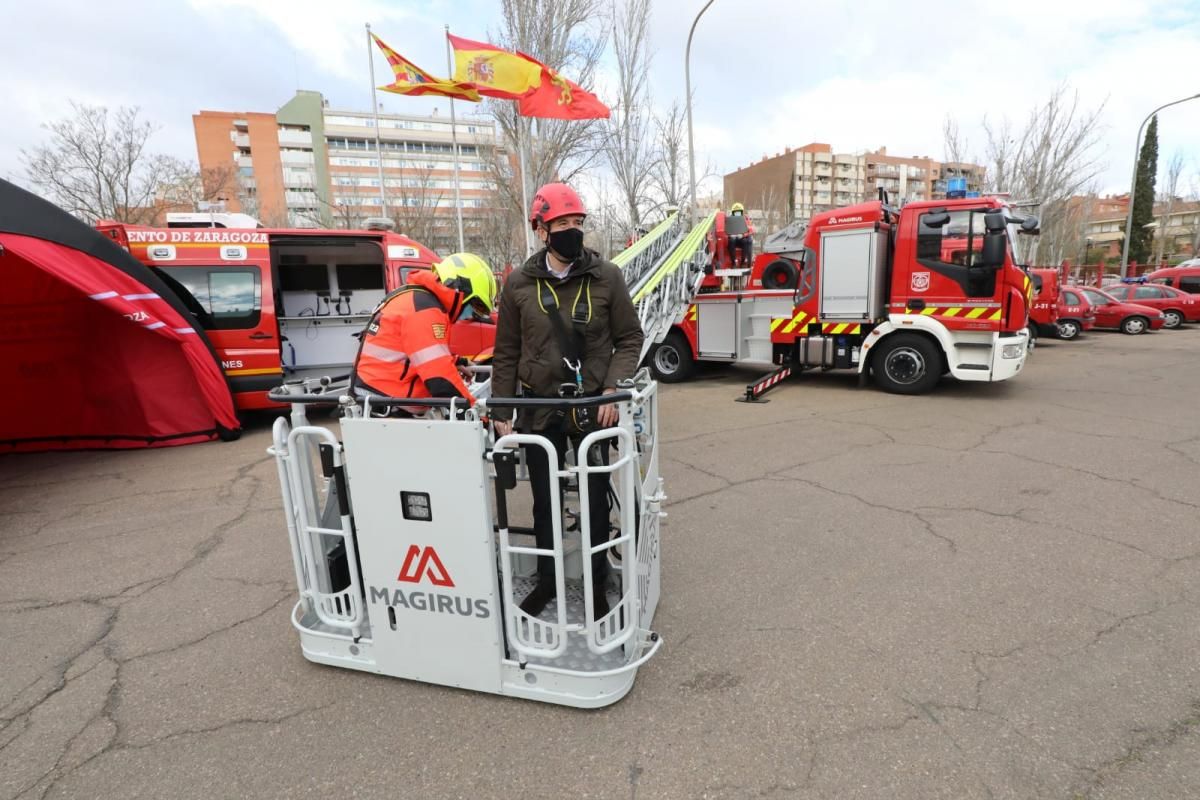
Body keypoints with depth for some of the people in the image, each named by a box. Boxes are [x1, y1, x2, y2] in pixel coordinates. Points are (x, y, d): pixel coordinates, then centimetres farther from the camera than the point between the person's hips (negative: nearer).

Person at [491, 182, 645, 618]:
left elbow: (629, 339, 2)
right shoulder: (519, 284, 1)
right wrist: (501, 411, 2)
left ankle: (597, 583, 28)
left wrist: (612, 389, -11)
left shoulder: (607, 277, -2)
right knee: (545, 500, 13)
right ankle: (547, 579, 33)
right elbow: (507, 353, 5)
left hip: (593, 407, -1)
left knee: (595, 499, 9)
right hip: (539, 409, 2)